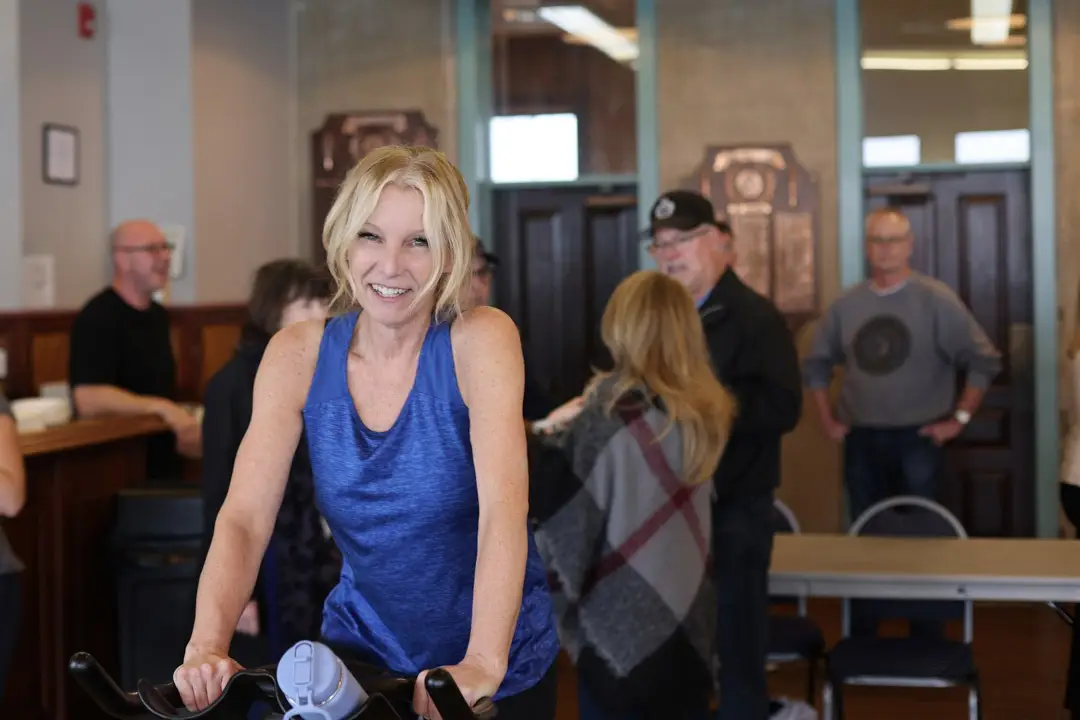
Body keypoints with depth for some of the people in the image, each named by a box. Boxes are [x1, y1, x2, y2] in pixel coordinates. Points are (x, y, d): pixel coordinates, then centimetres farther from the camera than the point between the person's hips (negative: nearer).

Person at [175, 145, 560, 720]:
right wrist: (207, 649, -31)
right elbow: (243, 519, -14)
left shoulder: (481, 340, -16)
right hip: (360, 656, 2)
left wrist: (481, 664, -42)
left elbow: (504, 507, -28)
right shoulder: (298, 355, -8)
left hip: (497, 673, -1)